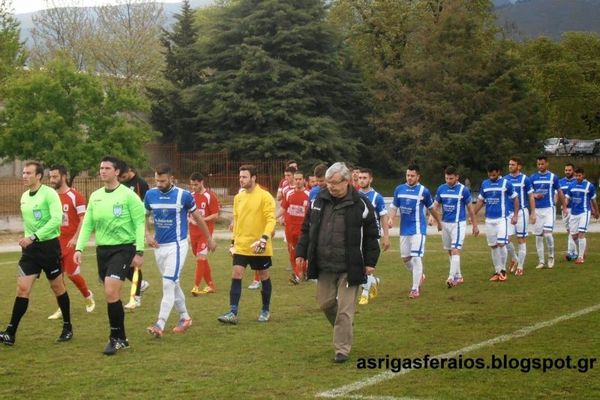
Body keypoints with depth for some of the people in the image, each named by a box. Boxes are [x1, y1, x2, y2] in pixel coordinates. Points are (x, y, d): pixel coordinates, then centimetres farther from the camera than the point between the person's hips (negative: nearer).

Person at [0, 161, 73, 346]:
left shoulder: (49, 194, -13)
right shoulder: (24, 197, 10)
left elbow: (56, 220, -22)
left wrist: (33, 237, -24)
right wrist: (27, 238, 12)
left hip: (49, 246, -5)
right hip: (30, 248, 5)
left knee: (57, 287, 8)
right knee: (22, 288, -4)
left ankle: (67, 327, 24)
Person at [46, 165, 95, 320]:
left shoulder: (75, 196, -9)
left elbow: (83, 219, -10)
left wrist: (75, 238, -18)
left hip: (70, 241, -5)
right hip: (55, 241, 5)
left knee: (72, 273, -4)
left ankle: (88, 296, 23)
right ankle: (62, 308, 10)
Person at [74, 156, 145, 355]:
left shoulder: (128, 195, -9)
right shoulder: (95, 196, 8)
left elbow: (139, 224, -9)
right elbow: (87, 225, 10)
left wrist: (139, 252, -13)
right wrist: (79, 248, -1)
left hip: (123, 249, -6)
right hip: (102, 249, 6)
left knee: (111, 293, -17)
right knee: (111, 294, 10)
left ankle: (116, 338, -4)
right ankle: (121, 338, 22)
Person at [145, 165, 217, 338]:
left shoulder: (183, 195, -11)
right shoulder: (150, 194, 0)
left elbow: (197, 217, 2)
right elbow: (144, 216, 16)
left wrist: (209, 238, 10)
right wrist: (148, 234, -1)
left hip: (177, 245, -5)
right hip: (159, 246, 5)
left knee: (168, 284, -13)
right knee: (173, 284, 15)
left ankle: (160, 325, -16)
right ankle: (185, 317, 30)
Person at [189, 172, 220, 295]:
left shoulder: (210, 196, -10)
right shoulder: (190, 196, 8)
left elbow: (215, 215, -12)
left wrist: (202, 219, -24)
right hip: (193, 232, 6)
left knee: (201, 258, -12)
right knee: (202, 259, 11)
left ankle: (196, 286, -10)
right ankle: (211, 285, 20)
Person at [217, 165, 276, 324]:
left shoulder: (264, 196, -10)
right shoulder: (238, 197, 8)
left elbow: (271, 219, -15)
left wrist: (265, 237, -27)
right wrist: (234, 239, 17)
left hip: (259, 246, -4)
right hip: (241, 245, 4)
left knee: (264, 277, 9)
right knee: (236, 275, -6)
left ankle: (265, 311, 23)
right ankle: (233, 313, -7)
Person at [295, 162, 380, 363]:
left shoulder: (360, 204, -7)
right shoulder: (319, 201, 5)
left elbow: (371, 236, -2)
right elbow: (307, 229, 15)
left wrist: (370, 262, -5)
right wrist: (301, 252, 10)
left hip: (349, 268, -5)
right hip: (324, 266, 5)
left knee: (344, 309, -2)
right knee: (325, 302, 13)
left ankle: (342, 349, 7)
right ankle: (343, 330, 40)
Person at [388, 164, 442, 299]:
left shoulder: (423, 191, -5)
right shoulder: (399, 189, 4)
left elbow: (431, 208, 10)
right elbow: (394, 207, 7)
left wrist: (439, 222, 21)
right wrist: (391, 218, -13)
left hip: (418, 229, -5)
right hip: (404, 229, 5)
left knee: (416, 258, -10)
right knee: (405, 258, 11)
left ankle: (415, 289, -4)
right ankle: (419, 276, 37)